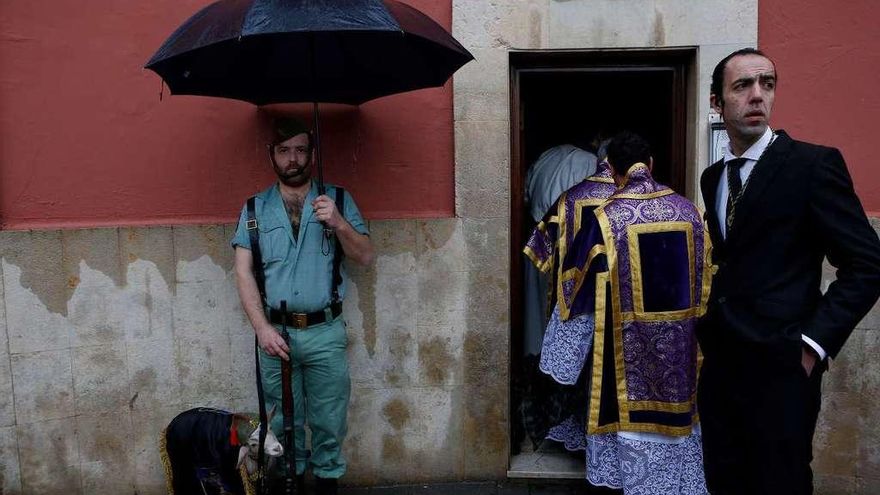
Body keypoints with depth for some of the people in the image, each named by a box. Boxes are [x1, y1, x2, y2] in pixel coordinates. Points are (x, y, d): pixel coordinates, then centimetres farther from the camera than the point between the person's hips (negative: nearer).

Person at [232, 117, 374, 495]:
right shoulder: (255, 208, 5)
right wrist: (262, 327, -9)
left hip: (325, 332, 0)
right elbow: (243, 272, 0)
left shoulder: (337, 199, 3)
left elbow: (365, 257, 0)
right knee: (283, 420, 13)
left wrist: (338, 223, -17)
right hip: (276, 331, 1)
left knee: (328, 420, 8)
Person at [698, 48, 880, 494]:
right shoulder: (712, 176, 11)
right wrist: (708, 328, 7)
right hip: (719, 364, 6)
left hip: (778, 369, -6)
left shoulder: (813, 164, -8)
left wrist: (813, 344, -15)